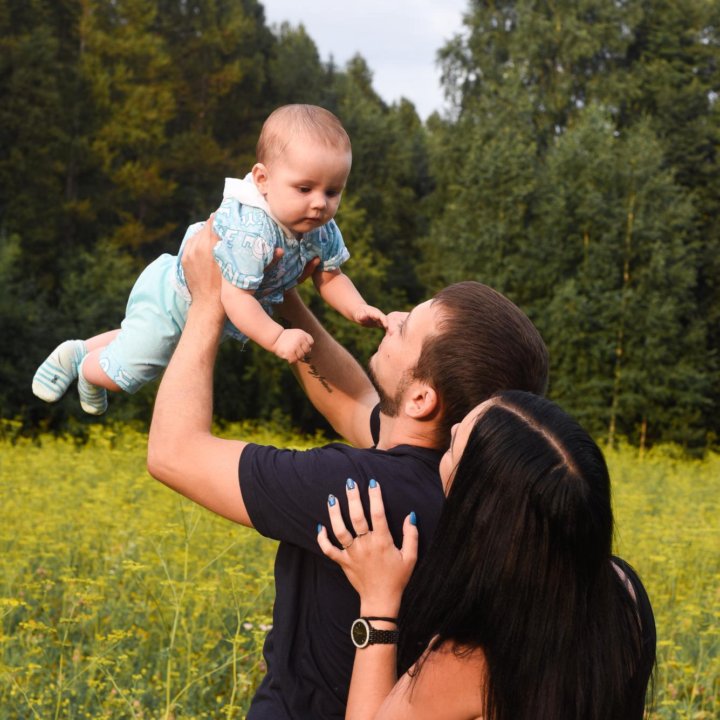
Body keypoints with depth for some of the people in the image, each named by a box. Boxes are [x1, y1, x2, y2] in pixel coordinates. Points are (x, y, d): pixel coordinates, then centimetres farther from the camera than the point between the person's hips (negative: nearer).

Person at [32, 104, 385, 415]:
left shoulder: (322, 230, -18)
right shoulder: (250, 232, -45)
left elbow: (330, 277, -5)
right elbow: (235, 295, -45)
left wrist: (357, 309, -21)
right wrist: (277, 338, -48)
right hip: (170, 298, -8)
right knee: (126, 372, 0)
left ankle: (82, 350, 51)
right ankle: (87, 369, 33)